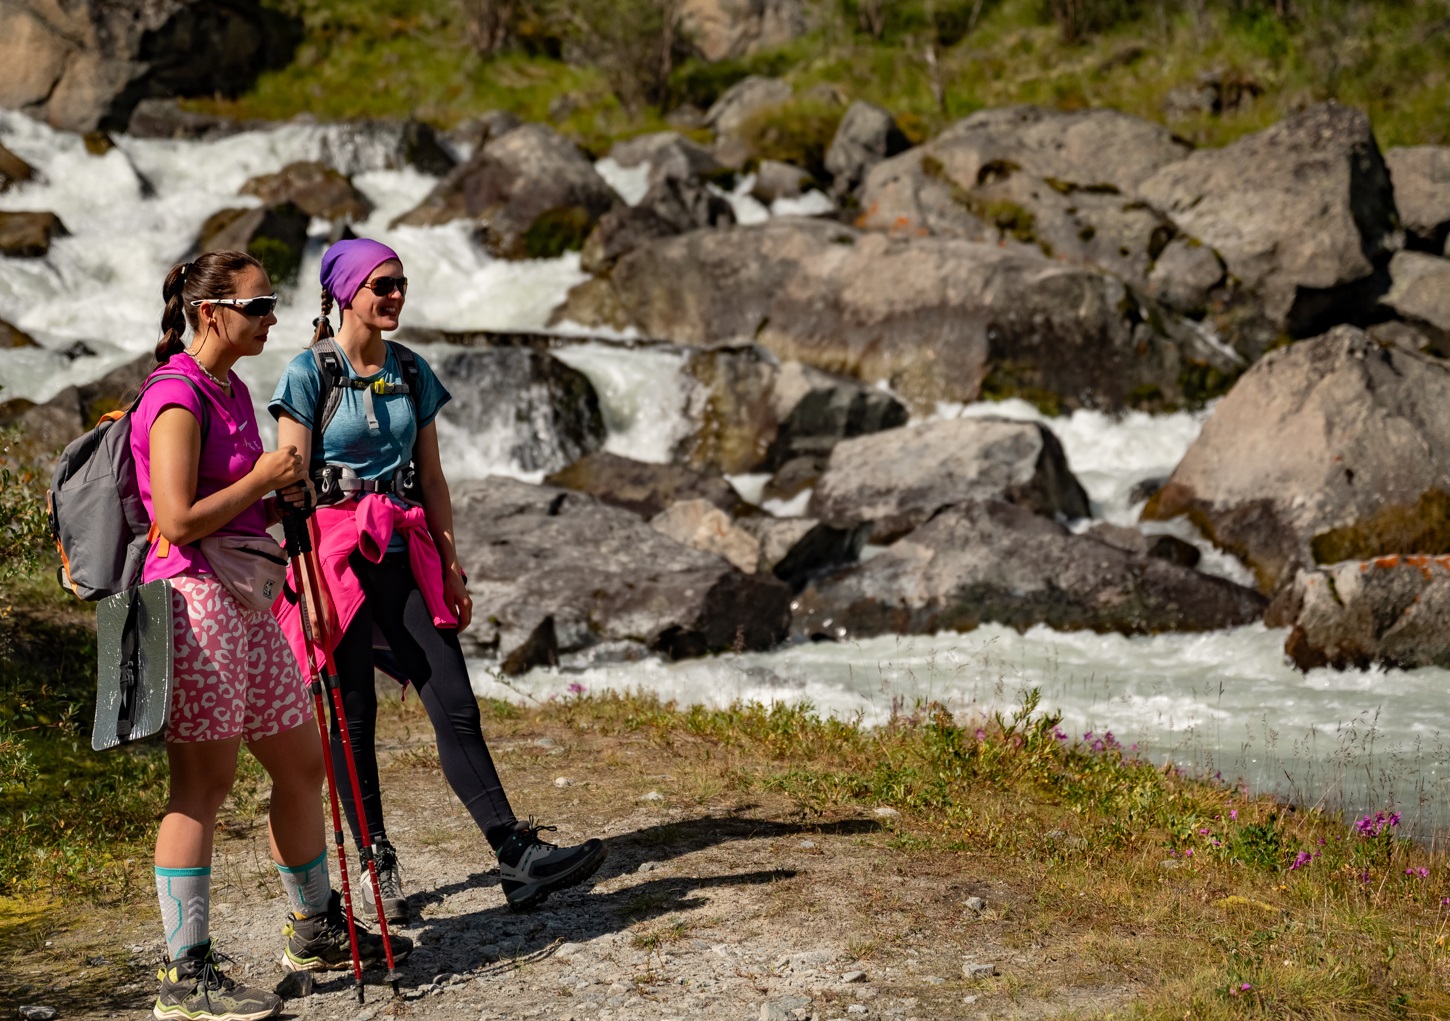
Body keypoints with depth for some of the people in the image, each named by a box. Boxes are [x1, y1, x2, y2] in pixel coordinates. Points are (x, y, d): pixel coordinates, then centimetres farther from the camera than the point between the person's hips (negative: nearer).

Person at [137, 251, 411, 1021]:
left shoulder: (232, 391, 16)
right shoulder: (177, 397, -14)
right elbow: (177, 521, -22)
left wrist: (285, 493, 9)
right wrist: (261, 480, -12)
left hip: (245, 601, 10)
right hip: (194, 597, -10)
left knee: (301, 763, 15)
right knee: (203, 784, -7)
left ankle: (315, 929, 31)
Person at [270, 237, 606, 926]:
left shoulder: (411, 372, 12)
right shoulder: (309, 372, -4)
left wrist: (451, 565, 10)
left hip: (405, 556, 4)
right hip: (336, 552, -4)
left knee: (454, 703, -4)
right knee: (354, 713, 2)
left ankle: (517, 856, -8)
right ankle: (378, 864, 14)